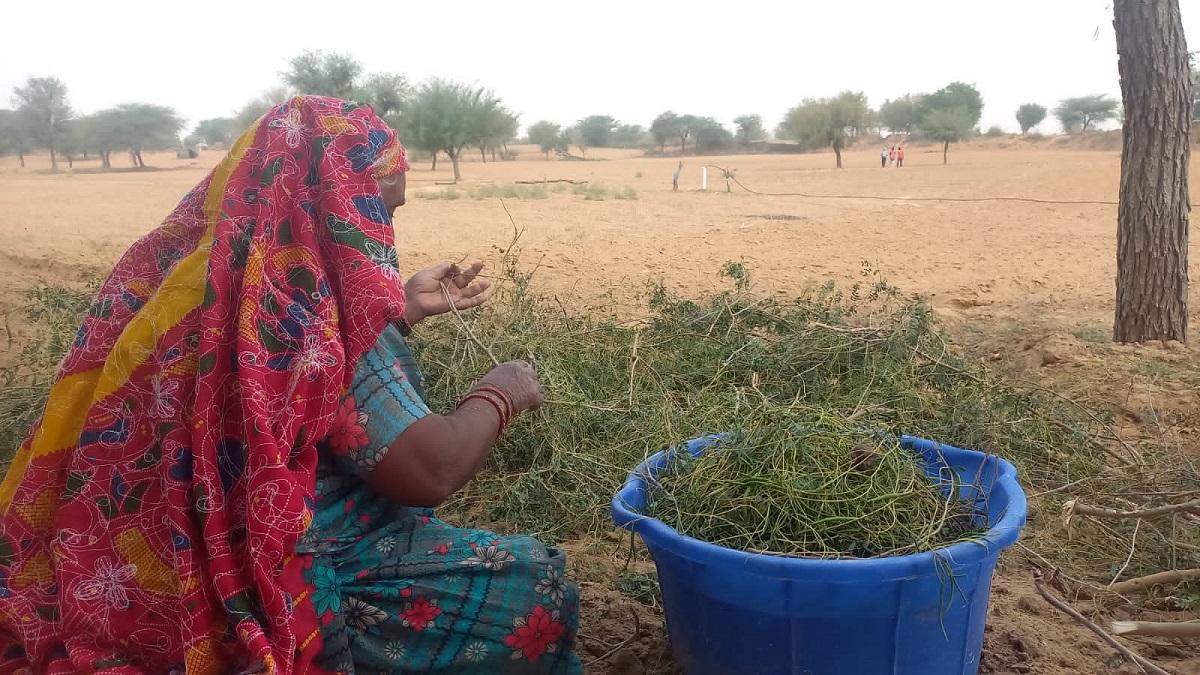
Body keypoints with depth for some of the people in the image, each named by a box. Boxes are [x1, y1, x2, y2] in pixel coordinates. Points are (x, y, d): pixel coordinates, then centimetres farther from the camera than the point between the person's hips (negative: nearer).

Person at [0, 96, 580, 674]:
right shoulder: (305, 299, -27)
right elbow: (429, 472, -28)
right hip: (277, 590, -9)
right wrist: (499, 395, -10)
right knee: (539, 589, 1)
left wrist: (406, 306, 16)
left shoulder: (213, 265, 0)